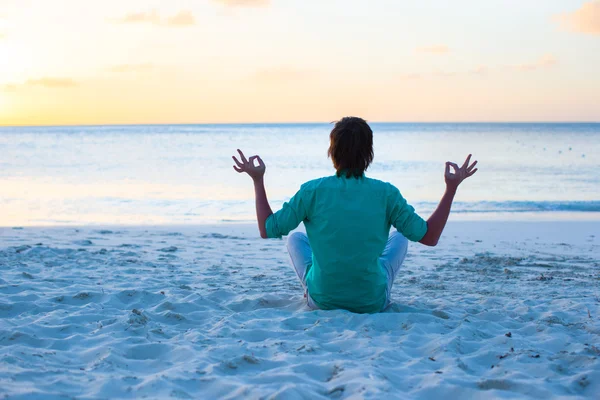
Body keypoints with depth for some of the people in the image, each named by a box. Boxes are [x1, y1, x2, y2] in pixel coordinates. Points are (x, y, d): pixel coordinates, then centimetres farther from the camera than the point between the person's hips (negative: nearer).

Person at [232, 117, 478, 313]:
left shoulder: (312, 191, -15)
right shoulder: (386, 193, -14)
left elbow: (267, 230, -6)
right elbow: (429, 237, -7)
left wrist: (258, 180, 4)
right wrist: (452, 188, 0)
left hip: (323, 300, 0)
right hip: (373, 303, 0)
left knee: (296, 239, 28)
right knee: (399, 238, 27)